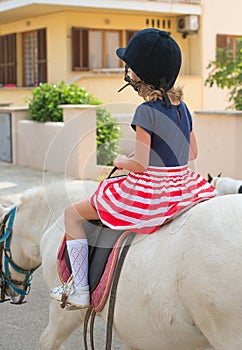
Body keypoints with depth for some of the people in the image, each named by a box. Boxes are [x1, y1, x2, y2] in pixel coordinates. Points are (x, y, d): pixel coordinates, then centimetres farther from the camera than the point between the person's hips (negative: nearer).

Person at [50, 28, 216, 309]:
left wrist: (121, 162, 1)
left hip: (147, 191, -7)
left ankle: (80, 290, 8)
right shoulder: (182, 107, 6)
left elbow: (139, 164, -19)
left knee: (73, 213, 7)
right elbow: (192, 153, 15)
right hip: (183, 189, 7)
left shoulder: (146, 111, -16)